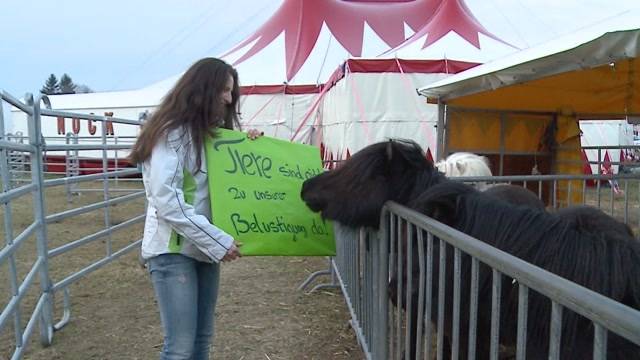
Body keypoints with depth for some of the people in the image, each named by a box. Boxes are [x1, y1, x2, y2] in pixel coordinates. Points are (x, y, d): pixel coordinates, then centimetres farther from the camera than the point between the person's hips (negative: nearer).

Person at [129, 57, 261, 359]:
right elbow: (166, 201, -21)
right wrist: (218, 240, -23)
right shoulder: (172, 132, -13)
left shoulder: (212, 132, 13)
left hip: (205, 248, 8)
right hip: (173, 250, -8)